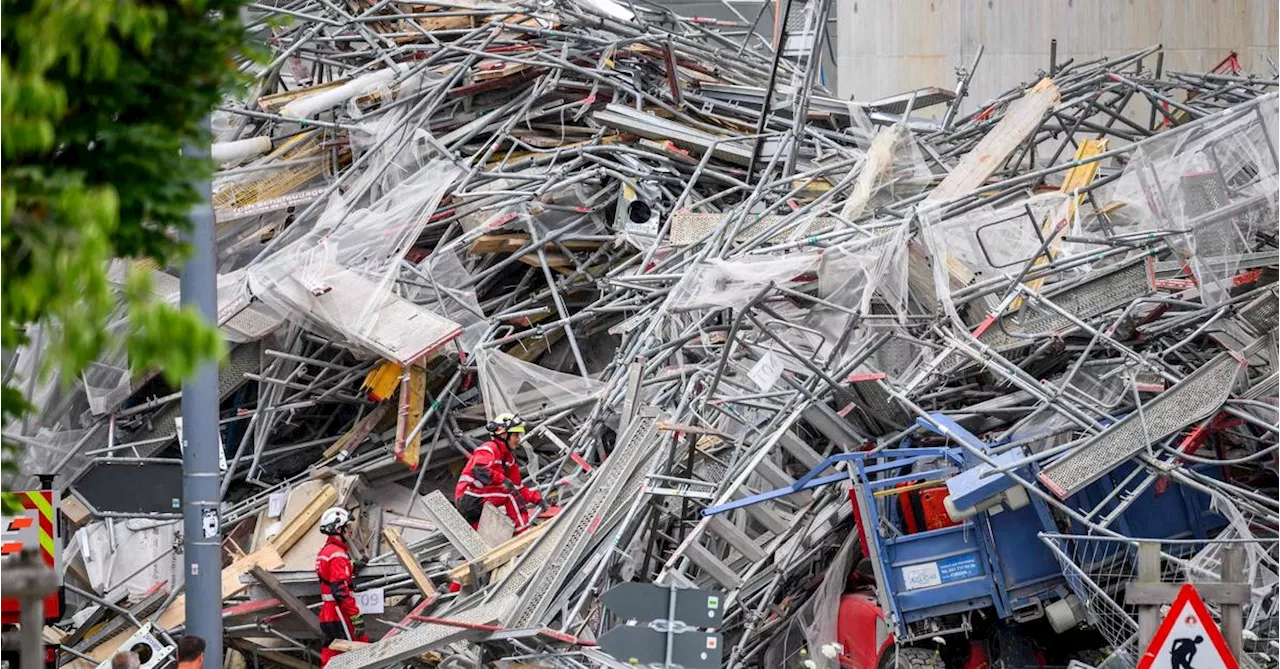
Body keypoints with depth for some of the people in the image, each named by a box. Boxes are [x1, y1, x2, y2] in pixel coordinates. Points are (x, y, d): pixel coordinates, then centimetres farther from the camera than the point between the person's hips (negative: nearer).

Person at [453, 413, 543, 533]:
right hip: (468, 500, -9)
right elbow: (479, 470, -30)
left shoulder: (509, 458, 17)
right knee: (510, 492, -19)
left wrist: (536, 498, 3)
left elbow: (518, 487, 17)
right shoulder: (489, 449, -10)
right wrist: (503, 480, -38)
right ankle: (524, 533, -19)